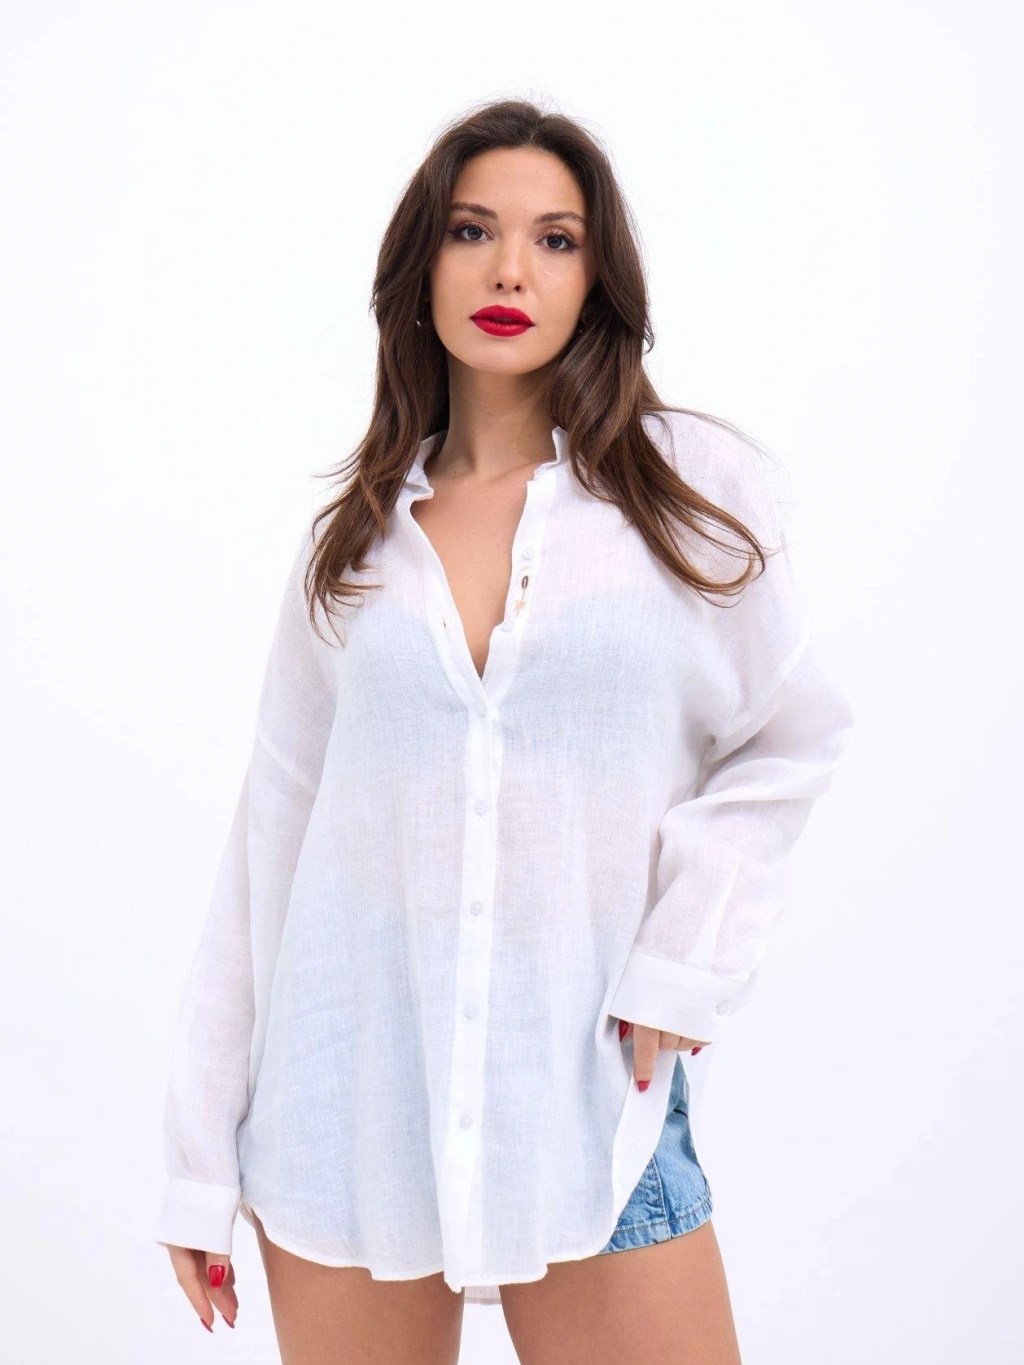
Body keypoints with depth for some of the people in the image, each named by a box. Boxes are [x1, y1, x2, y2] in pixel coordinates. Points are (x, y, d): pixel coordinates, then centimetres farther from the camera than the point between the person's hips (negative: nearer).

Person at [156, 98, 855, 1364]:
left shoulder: (695, 484, -1)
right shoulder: (354, 534, 5)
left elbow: (790, 741, 7)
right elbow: (273, 828, 5)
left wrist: (682, 961, -6)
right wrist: (203, 1161, 5)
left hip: (586, 1077, -1)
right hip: (350, 1072, 2)